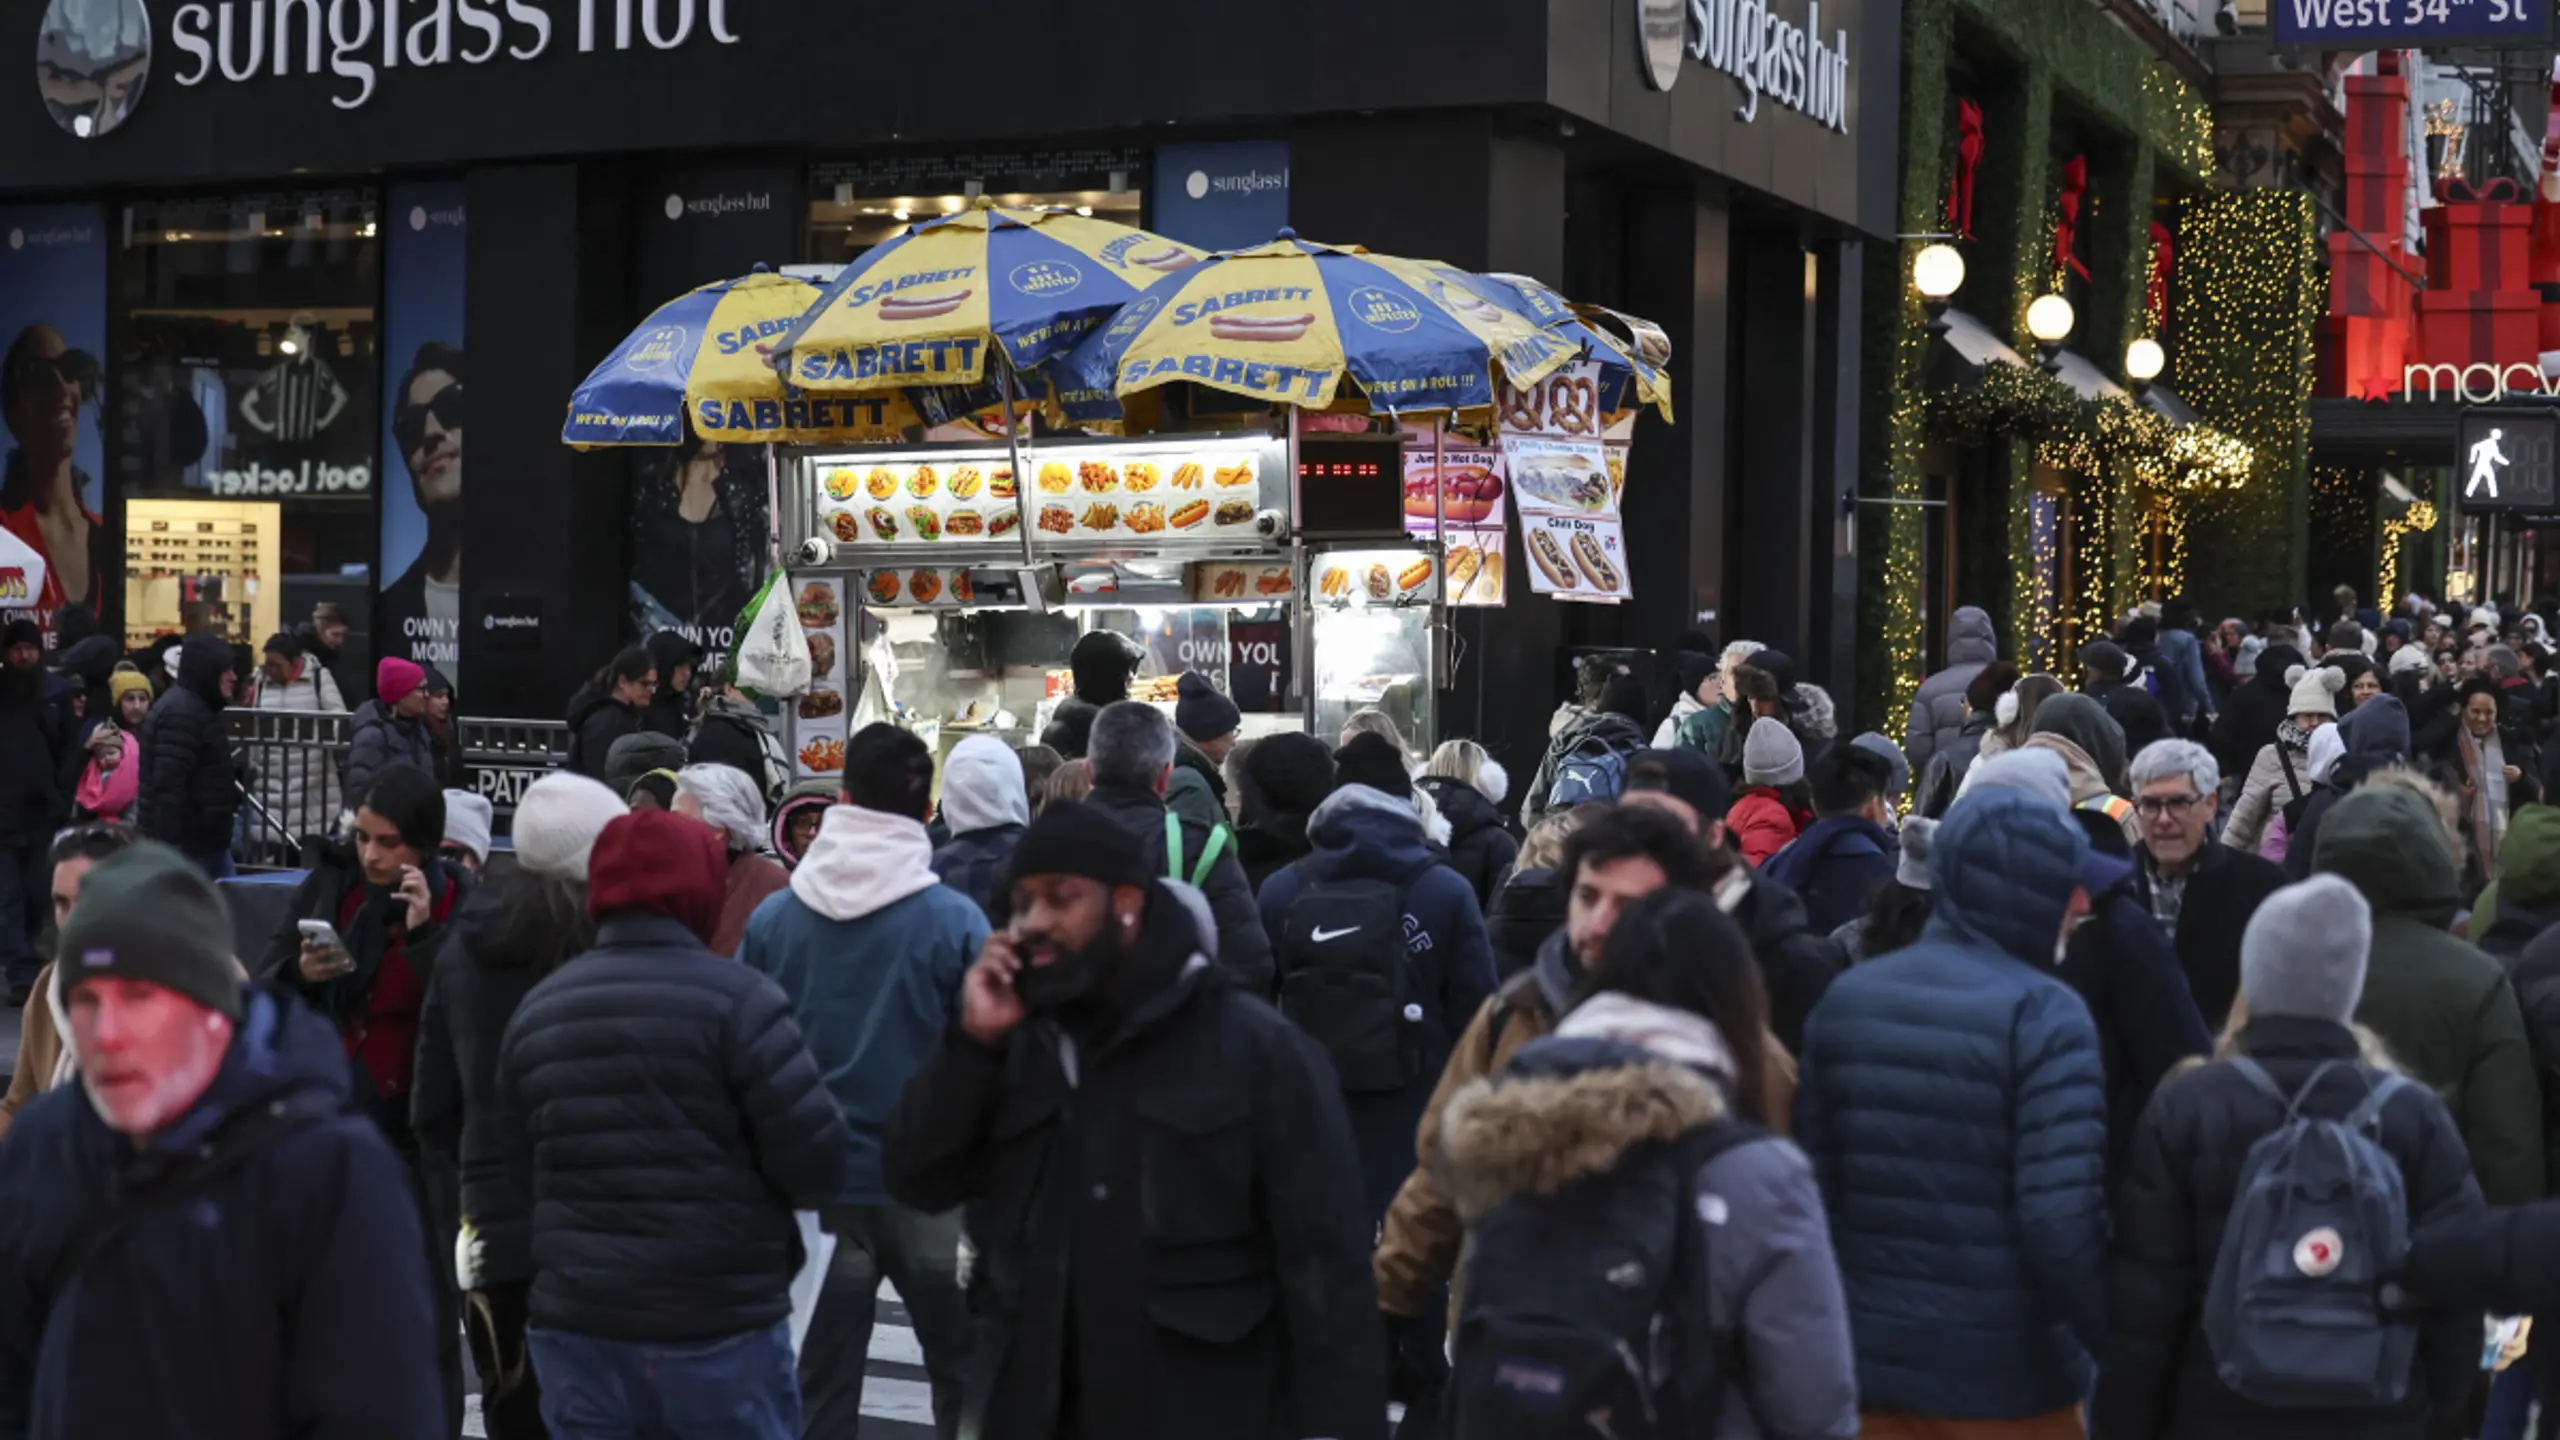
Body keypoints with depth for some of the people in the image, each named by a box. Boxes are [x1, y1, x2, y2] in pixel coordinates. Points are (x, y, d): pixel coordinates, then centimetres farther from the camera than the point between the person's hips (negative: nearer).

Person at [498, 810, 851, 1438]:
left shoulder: (537, 1010, 6)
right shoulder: (736, 997, -11)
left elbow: (523, 1170, 12)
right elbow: (817, 1164, -13)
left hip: (576, 1322, 4)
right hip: (719, 1324, -4)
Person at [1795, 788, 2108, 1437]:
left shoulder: (1846, 996, 4)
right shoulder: (2043, 1014, -14)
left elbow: (1813, 1184, 5)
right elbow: (2062, 1219, -21)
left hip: (1869, 1363, 5)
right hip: (2008, 1381, -5)